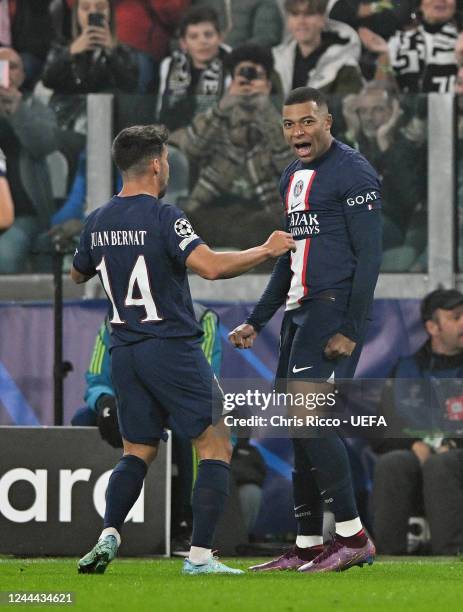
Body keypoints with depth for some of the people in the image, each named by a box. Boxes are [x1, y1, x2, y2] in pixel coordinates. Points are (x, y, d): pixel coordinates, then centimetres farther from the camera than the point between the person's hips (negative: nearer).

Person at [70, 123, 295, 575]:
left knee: (137, 452, 16)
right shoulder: (163, 217, -14)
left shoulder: (97, 222, 7)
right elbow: (210, 266, -25)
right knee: (216, 447, 1)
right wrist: (266, 250, -13)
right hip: (172, 348, -7)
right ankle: (200, 555, -7)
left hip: (124, 350, 7)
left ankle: (108, 536, -4)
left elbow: (77, 274, 24)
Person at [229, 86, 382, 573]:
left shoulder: (353, 173, -8)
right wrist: (256, 322, 23)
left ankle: (353, 537, -13)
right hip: (300, 311, 9)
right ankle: (307, 546, 11)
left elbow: (368, 255, -13)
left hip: (335, 309, -9)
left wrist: (351, 330, -18)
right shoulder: (293, 178, 19)